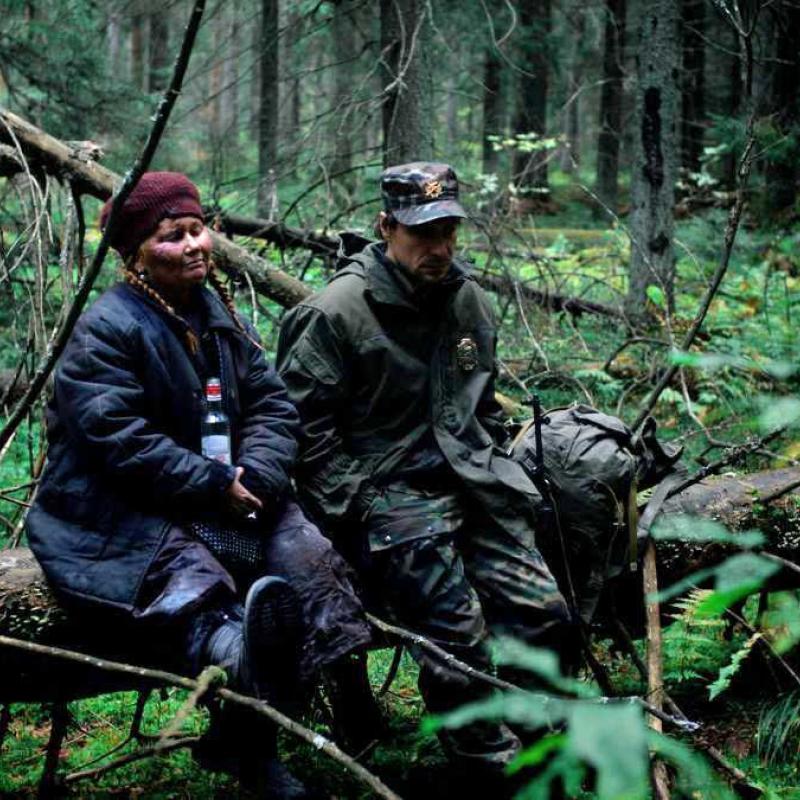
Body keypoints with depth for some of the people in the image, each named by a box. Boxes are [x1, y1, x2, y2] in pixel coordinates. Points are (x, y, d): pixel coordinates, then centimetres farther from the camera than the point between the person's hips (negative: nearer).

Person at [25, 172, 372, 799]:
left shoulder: (219, 316, 13)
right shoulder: (105, 330, -11)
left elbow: (272, 404, 8)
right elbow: (117, 440, -20)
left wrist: (255, 473, -13)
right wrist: (214, 484, -21)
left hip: (221, 497, 7)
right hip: (114, 514, -7)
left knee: (301, 548, -20)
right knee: (190, 581, -37)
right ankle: (238, 654, -69)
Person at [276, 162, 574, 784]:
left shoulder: (469, 301, 12)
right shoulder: (336, 313, -11)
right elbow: (305, 425, -10)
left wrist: (494, 474, 15)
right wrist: (360, 509, -13)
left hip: (468, 478, 6)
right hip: (386, 492, -6)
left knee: (543, 614, -7)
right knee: (459, 635, -17)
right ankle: (491, 767, 0)